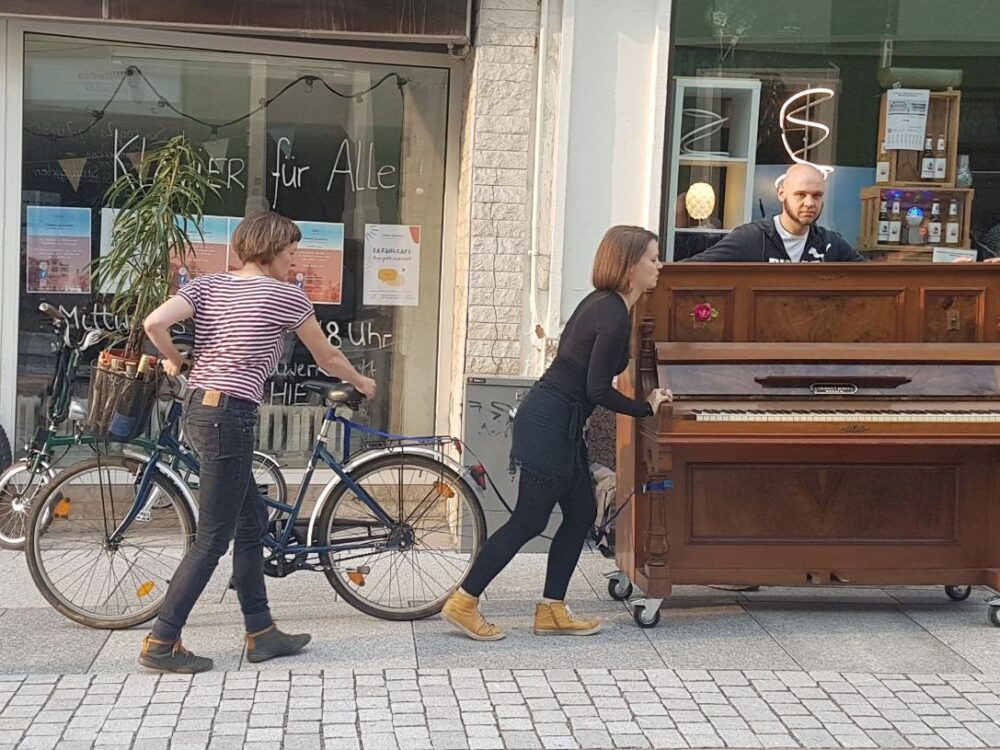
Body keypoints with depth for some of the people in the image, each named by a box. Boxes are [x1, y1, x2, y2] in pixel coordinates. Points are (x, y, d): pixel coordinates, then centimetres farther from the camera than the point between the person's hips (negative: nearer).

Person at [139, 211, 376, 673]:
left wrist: (174, 360, 13)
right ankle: (160, 644, 2)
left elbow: (154, 323, -7)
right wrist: (361, 384, 27)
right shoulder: (285, 295, -4)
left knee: (251, 520, 18)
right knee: (211, 540, -1)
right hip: (230, 416, -8)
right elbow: (327, 358, 8)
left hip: (196, 408, 8)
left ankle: (261, 633, 24)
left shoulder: (207, 285, 10)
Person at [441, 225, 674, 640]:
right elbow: (598, 389, -20)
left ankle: (552, 610, 19)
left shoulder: (599, 302, 9)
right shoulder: (615, 318, -19)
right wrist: (646, 408, -7)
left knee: (581, 513, 13)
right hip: (551, 424, -10)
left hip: (557, 422, 10)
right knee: (528, 520, -2)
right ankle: (464, 602, 6)